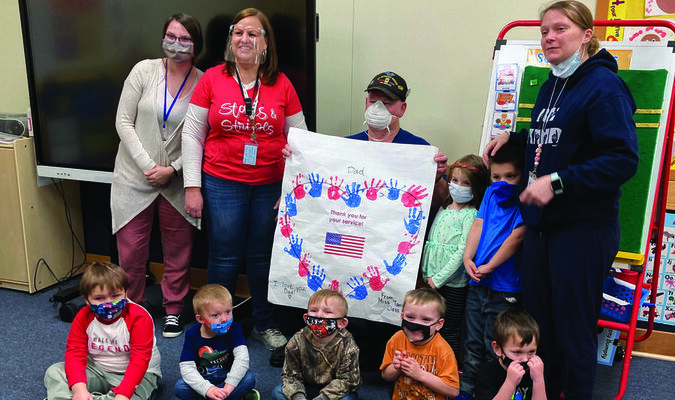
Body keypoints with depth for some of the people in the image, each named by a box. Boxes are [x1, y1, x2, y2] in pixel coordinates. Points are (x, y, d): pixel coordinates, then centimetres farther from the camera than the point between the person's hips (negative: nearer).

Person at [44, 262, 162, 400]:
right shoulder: (83, 318, -6)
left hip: (131, 373, -5)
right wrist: (79, 388, -30)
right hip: (96, 370, 5)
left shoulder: (139, 317, -21)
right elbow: (75, 352, -12)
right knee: (53, 372, -8)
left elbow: (140, 360, -26)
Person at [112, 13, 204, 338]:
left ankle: (173, 311, 28)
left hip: (177, 181, 0)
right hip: (135, 176, 0)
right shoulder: (144, 70, -2)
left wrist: (172, 169, -13)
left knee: (178, 253, 9)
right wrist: (147, 165, -12)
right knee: (130, 252, 6)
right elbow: (123, 122, -3)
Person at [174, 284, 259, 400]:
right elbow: (187, 368, -21)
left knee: (249, 378, -27)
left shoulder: (233, 329, -14)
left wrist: (230, 385, -36)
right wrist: (208, 388, -35)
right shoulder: (192, 335, -14)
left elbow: (242, 357, -24)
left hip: (227, 376, 0)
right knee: (179, 388, -28)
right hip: (202, 379, 1)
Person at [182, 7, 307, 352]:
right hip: (221, 184, -1)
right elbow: (192, 134, 2)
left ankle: (265, 324, 29)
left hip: (271, 186, 1)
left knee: (263, 257, 10)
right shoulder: (212, 79, 0)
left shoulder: (281, 84, 4)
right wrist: (192, 187, -3)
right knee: (224, 256, 6)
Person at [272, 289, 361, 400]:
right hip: (307, 388, 2)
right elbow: (290, 375, -11)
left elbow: (345, 380, -20)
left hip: (333, 391, -2)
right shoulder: (298, 341, -16)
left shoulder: (348, 346, -22)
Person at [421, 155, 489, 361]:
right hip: (433, 280, 7)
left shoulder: (471, 215, -10)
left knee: (450, 332, 2)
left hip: (454, 283, -7)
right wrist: (427, 274, 9)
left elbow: (462, 251, -16)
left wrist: (439, 278, -15)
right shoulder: (443, 209, 12)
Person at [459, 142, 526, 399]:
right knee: (473, 344, 18)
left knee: (494, 349, 5)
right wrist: (468, 258, -9)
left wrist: (489, 266, -16)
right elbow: (478, 225, 4)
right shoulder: (491, 193, 9)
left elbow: (516, 236, -17)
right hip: (478, 284, 6)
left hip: (505, 289, -6)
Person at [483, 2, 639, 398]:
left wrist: (557, 182, -24)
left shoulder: (603, 86, -13)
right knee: (537, 322, 16)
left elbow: (623, 159, -21)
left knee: (574, 330, 4)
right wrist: (514, 137, 13)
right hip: (541, 221, 8)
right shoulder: (552, 85, 13)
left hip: (583, 229, -8)